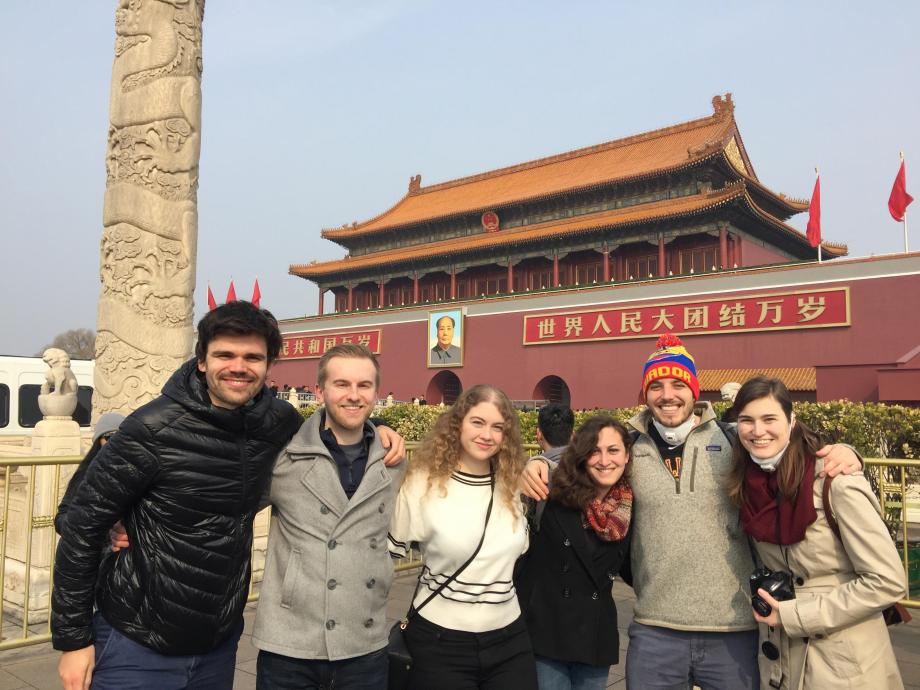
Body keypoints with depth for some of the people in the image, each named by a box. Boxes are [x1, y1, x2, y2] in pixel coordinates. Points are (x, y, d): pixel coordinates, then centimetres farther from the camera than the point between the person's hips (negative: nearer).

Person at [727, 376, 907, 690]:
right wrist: (770, 604, -3)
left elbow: (888, 581, -19)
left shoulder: (836, 482, -20)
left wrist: (794, 615, -19)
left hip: (845, 663, -5)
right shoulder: (748, 486, -4)